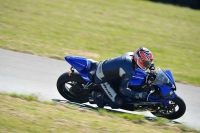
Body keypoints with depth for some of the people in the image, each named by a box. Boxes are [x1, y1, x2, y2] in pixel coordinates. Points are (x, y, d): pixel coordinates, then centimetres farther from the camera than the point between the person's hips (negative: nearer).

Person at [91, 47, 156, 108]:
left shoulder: (131, 54, -8)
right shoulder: (129, 71, -30)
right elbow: (123, 89, -25)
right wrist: (138, 95, -28)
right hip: (101, 78, -9)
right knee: (117, 103, -14)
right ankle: (98, 95, 2)